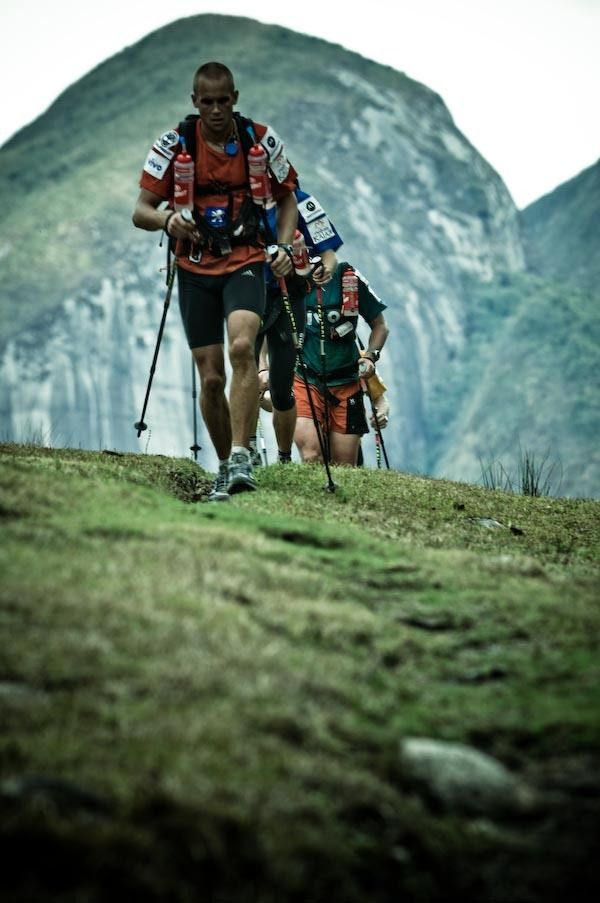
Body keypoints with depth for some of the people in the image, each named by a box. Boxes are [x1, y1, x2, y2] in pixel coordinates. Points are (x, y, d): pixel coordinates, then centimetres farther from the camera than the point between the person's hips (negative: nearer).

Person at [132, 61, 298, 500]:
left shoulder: (262, 139, -3)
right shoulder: (174, 145, -5)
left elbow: (287, 198, 10)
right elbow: (141, 211, -5)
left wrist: (284, 247, -7)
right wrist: (168, 220, -27)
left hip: (246, 261, -1)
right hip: (196, 268, 1)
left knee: (242, 346, -27)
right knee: (211, 378, 1)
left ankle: (242, 456, -27)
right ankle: (225, 466, 18)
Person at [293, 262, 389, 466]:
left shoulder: (351, 279, -3)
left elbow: (380, 325, 8)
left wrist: (370, 356, -9)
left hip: (346, 382, 1)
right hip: (304, 380, -1)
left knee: (345, 469, 1)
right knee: (311, 458, -20)